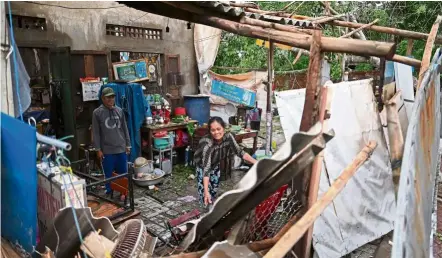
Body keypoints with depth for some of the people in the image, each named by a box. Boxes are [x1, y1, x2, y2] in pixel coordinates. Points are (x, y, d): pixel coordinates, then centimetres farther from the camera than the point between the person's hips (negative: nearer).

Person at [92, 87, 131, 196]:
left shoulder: (119, 111, 4)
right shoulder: (97, 113, -5)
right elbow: (96, 133, -3)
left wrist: (128, 145, 8)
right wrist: (98, 149, -6)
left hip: (121, 148, 3)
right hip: (107, 150, -3)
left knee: (123, 173, 11)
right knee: (109, 174, 8)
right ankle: (109, 193, 23)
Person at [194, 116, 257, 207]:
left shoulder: (228, 137, -29)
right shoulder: (207, 144, -43)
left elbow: (239, 152, -20)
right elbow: (206, 169, -45)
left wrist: (256, 162, -28)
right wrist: (206, 192, -51)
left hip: (215, 164, 5)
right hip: (202, 164, -5)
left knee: (214, 189, 16)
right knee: (204, 189, -13)